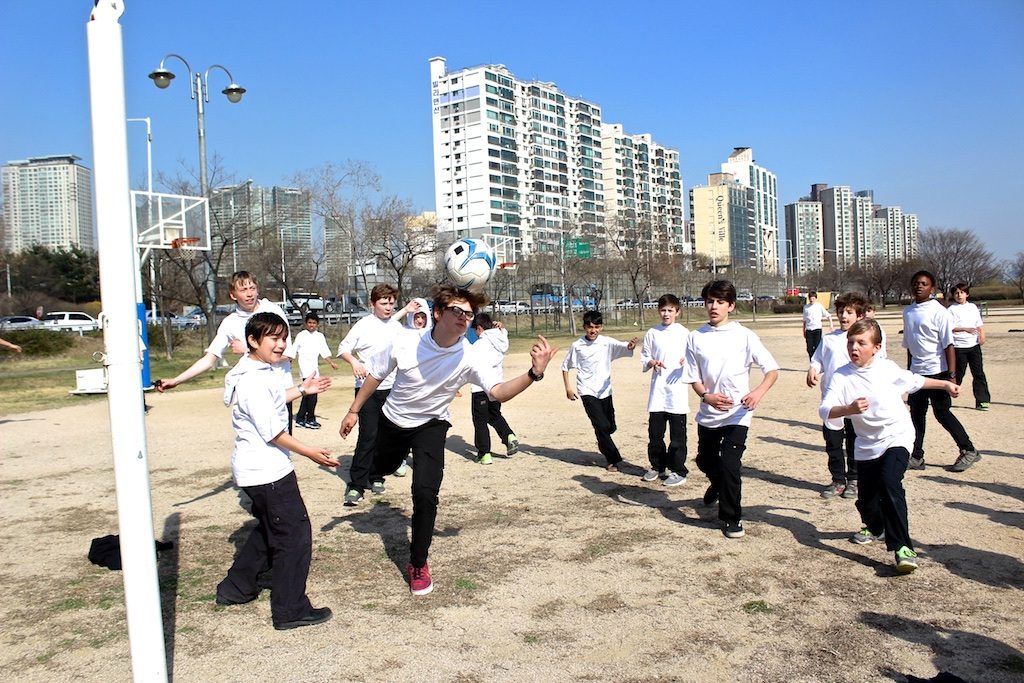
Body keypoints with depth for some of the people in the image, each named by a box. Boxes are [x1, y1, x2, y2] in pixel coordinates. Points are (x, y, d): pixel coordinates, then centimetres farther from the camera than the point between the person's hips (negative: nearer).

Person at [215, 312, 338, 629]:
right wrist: (310, 452, -18)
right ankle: (291, 610, 5)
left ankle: (235, 588, 35)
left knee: (269, 529, 25)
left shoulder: (261, 371, 10)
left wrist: (302, 390, 28)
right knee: (294, 535, -3)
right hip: (267, 470, -11)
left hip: (255, 468, 11)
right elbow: (272, 432, -23)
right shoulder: (255, 382, -22)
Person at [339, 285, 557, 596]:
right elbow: (376, 374, -7)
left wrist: (533, 374, -57)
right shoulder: (404, 341, -24)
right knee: (377, 470, 26)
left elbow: (499, 391, -40)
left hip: (430, 426, -2)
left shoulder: (468, 358, -27)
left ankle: (418, 564, 3)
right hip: (392, 420, 2)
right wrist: (354, 410, 1)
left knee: (425, 493, -18)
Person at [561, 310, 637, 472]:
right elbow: (565, 366, 7)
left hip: (605, 391, 2)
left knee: (610, 427, 11)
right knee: (601, 425, -12)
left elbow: (621, 346, -25)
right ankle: (614, 459, 3)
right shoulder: (577, 346, -5)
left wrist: (629, 346, -48)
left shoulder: (607, 342, -6)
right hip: (587, 392, -2)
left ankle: (603, 444, 45)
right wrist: (568, 387, 2)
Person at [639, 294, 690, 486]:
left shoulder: (684, 333, 0)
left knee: (677, 434, 2)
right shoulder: (652, 333, 7)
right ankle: (657, 467, 26)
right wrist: (652, 363, -10)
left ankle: (678, 471, 12)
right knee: (655, 432, 10)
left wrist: (687, 361, -18)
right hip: (657, 390, 3)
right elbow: (644, 359, 11)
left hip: (677, 388, -3)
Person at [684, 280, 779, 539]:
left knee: (729, 462, -14)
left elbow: (772, 369, -9)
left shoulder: (744, 336, -9)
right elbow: (694, 377, 2)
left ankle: (732, 518, 7)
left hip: (737, 413, -4)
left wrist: (759, 391, -28)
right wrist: (706, 396, -18)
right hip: (708, 413, 4)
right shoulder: (696, 337, -2)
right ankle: (718, 484, 56)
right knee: (705, 460, 20)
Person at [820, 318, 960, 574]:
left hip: (897, 436, -2)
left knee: (889, 482, -26)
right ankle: (874, 527, 47)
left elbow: (914, 381, 18)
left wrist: (945, 384, 29)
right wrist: (849, 409, -41)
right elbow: (825, 410, -23)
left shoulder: (887, 368, -5)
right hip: (867, 445, 2)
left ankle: (902, 547, -23)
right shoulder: (841, 376, -11)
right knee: (866, 497, 11)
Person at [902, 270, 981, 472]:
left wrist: (952, 375, -17)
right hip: (916, 372, 6)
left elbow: (948, 345, -12)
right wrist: (909, 371, 19)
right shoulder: (908, 312, 10)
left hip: (937, 371, -6)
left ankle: (969, 451, 16)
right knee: (916, 414, 8)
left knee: (942, 413, -1)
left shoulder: (939, 312, -9)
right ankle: (916, 457, 16)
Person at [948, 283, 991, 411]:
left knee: (979, 373, 1)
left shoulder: (973, 307, 12)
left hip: (974, 345, 4)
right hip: (959, 346, -4)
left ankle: (981, 400, 3)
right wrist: (965, 329, -22)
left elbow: (979, 324, 14)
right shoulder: (951, 310, -2)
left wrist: (982, 335, -2)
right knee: (958, 373, 1)